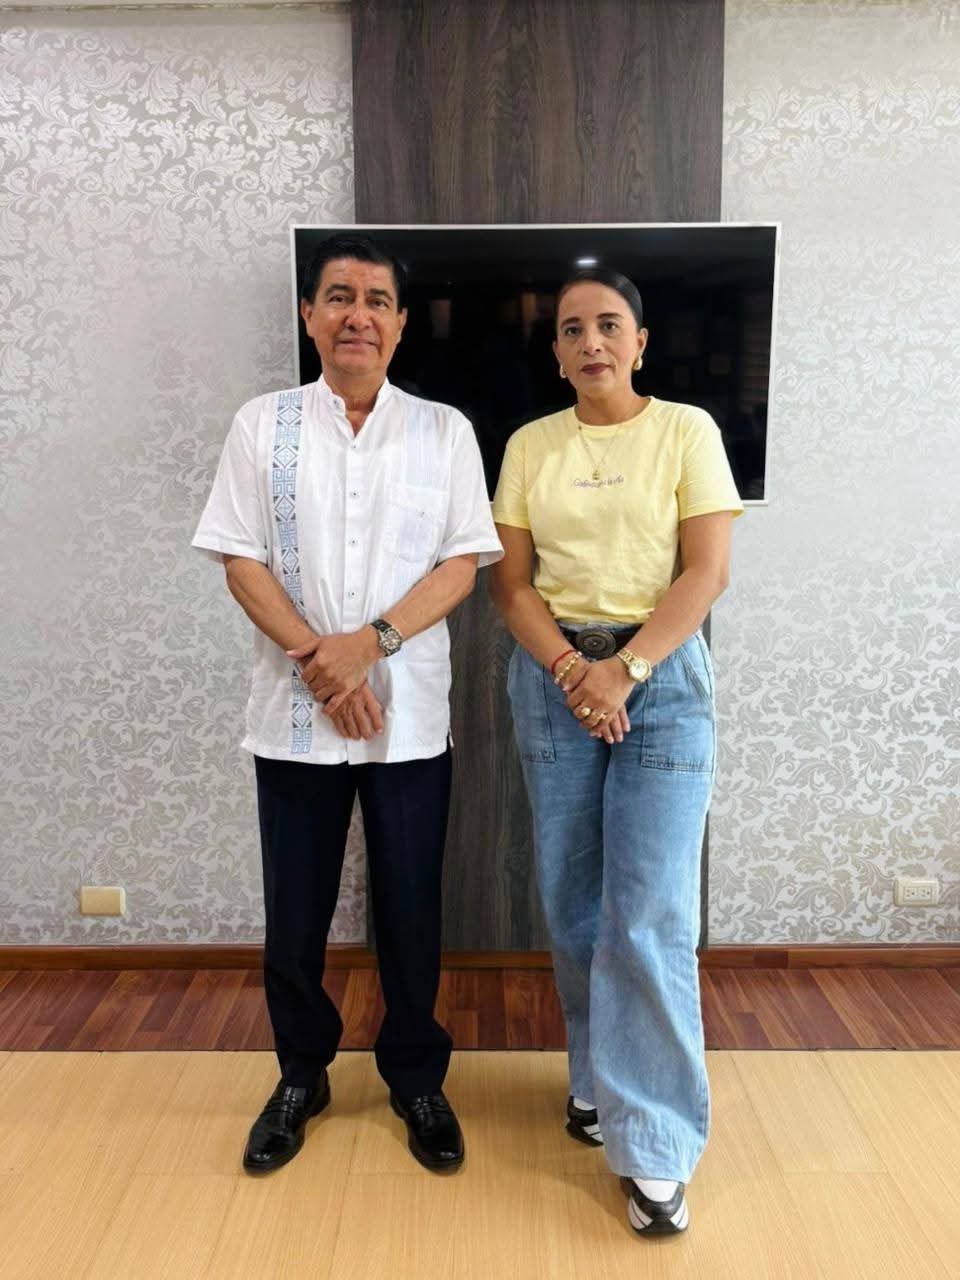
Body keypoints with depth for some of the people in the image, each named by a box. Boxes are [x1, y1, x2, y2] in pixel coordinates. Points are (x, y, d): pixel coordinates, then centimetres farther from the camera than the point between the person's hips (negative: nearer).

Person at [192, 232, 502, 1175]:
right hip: (294, 713, 1)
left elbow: (460, 565, -2)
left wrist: (371, 643, -16)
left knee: (410, 907, 10)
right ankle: (300, 1076, 34)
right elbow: (242, 562, -2)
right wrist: (318, 661, -13)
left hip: (411, 714, 0)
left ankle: (416, 1078, 31)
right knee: (295, 909, 12)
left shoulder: (443, 430, 3)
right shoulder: (262, 424, 3)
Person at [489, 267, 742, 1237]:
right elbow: (509, 581, 3)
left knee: (649, 918, -6)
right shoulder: (529, 445, 7)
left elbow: (706, 572, -6)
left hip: (661, 676, -2)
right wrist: (570, 669, -13)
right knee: (572, 907, 10)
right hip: (553, 675, 3)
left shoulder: (687, 430, 1)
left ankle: (654, 1148, 7)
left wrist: (625, 670, -16)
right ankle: (599, 1079, 32)